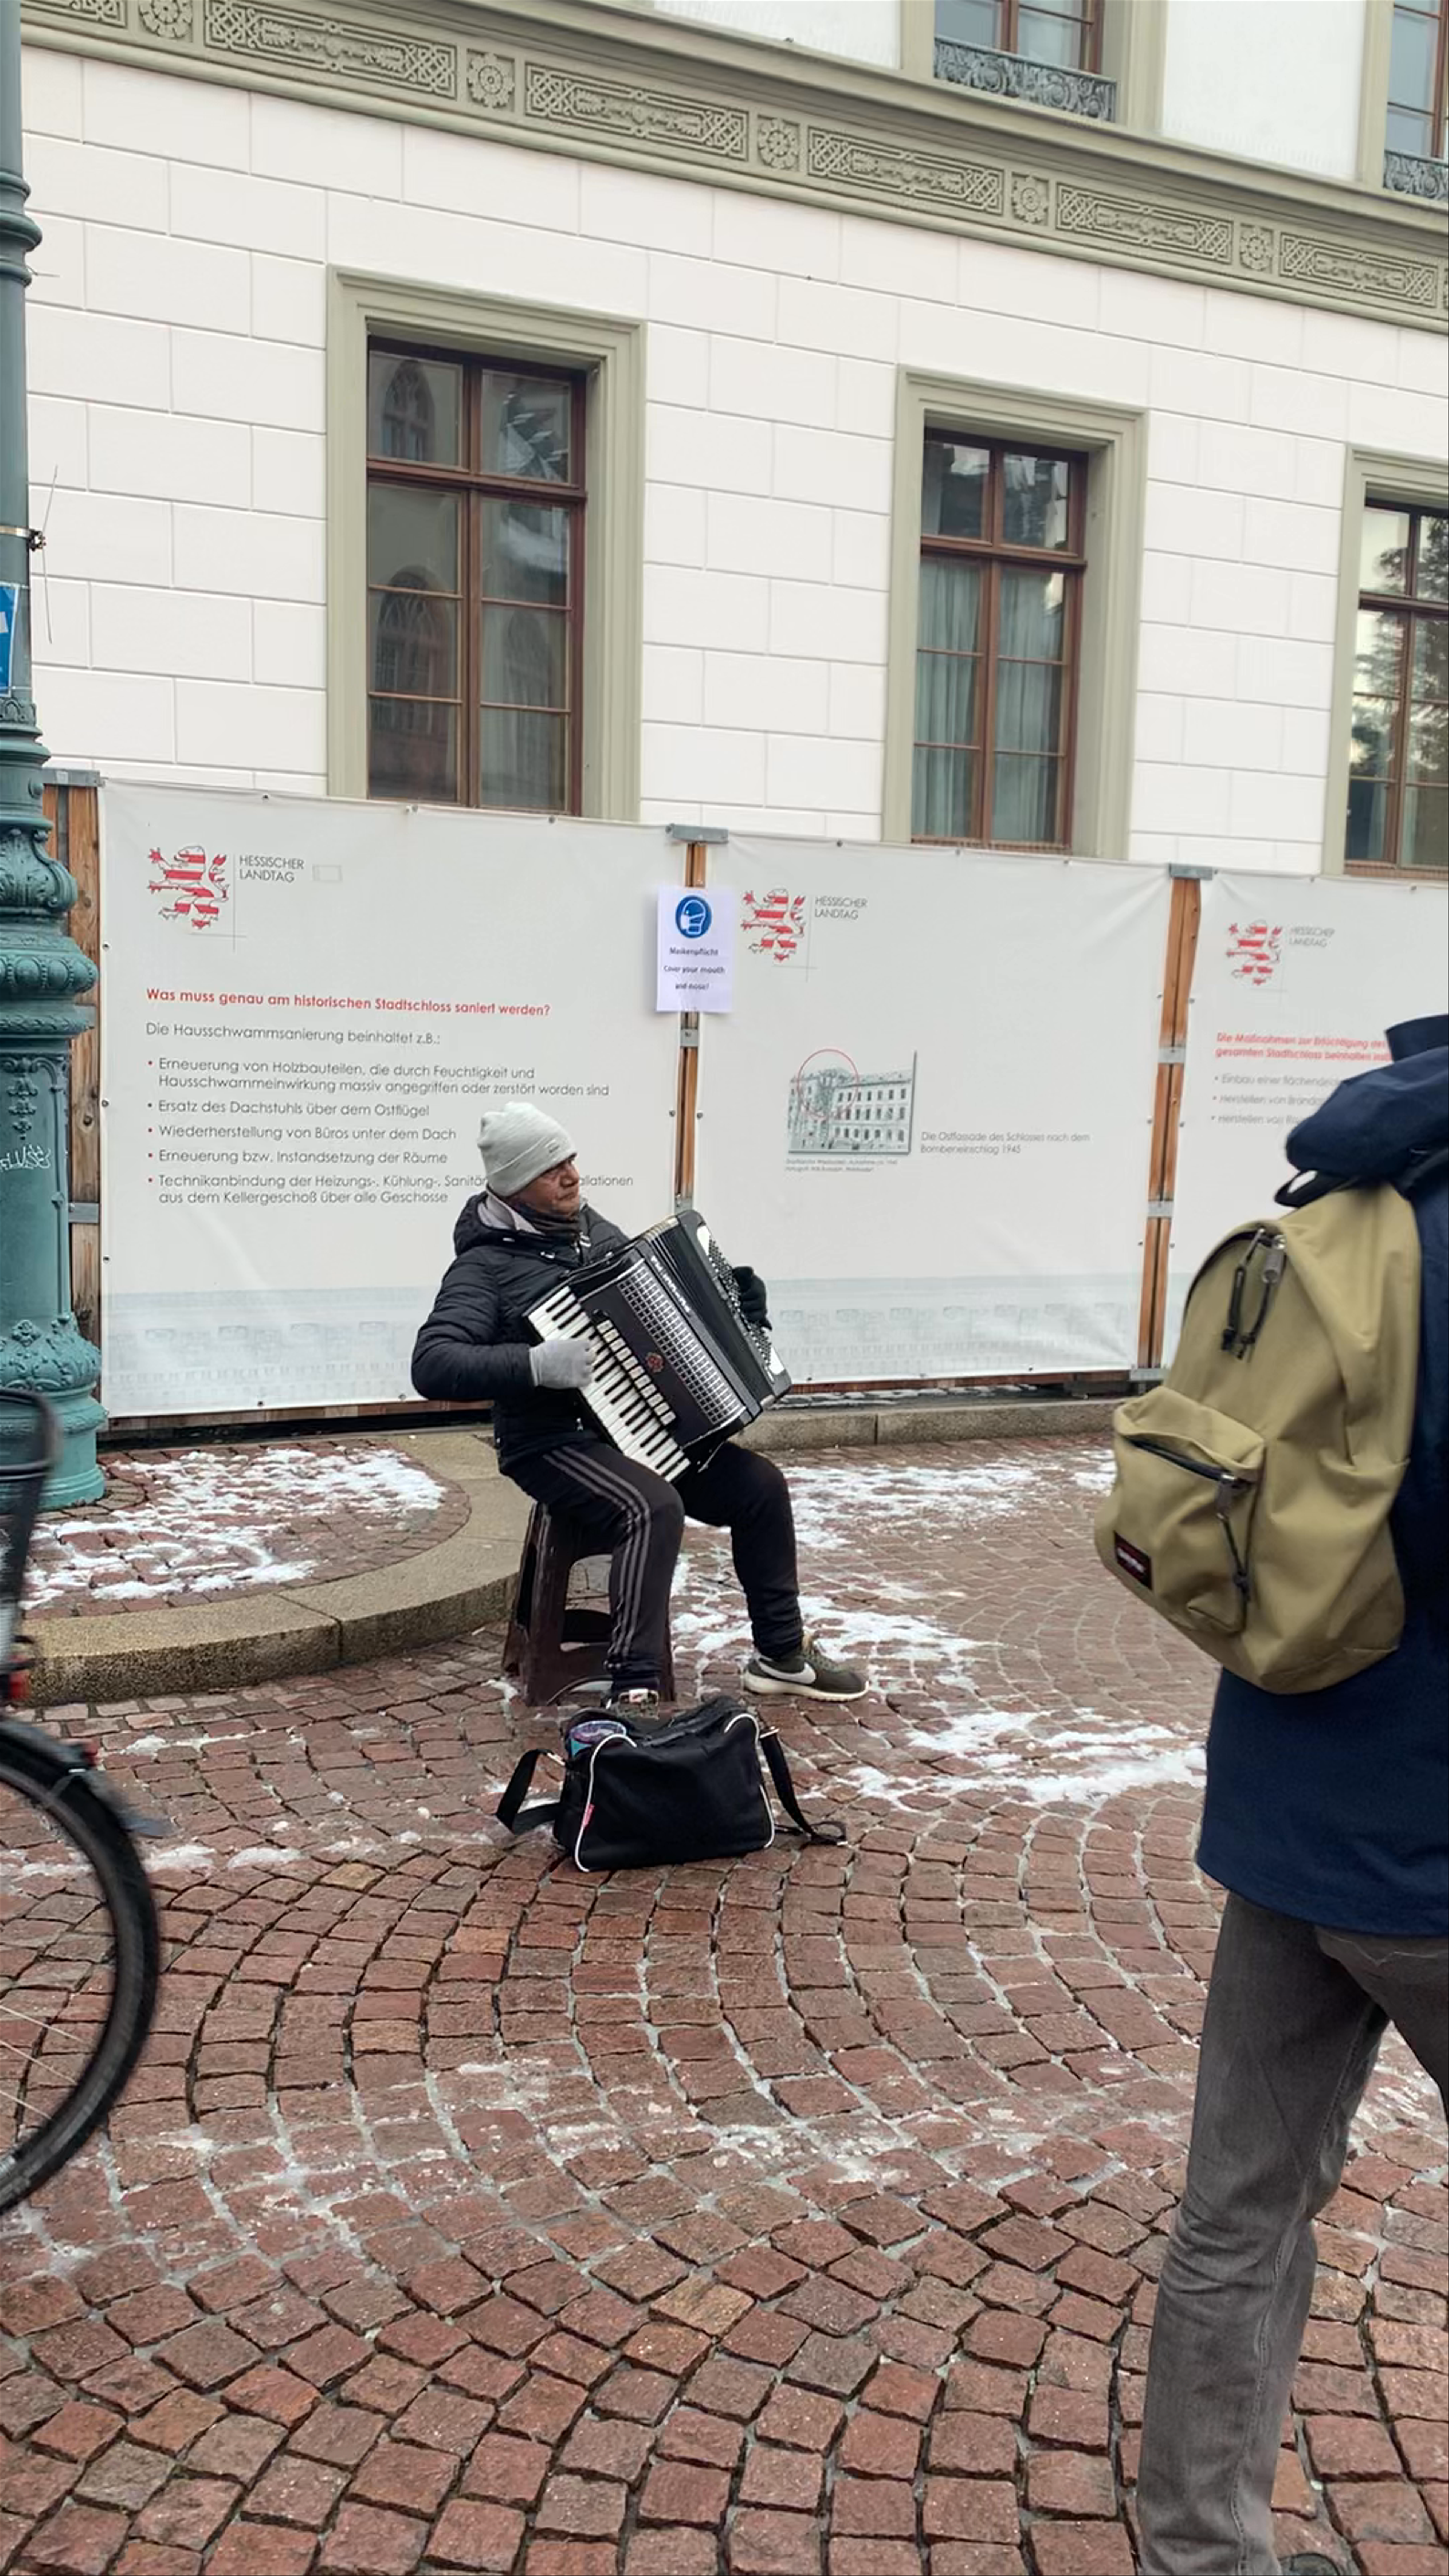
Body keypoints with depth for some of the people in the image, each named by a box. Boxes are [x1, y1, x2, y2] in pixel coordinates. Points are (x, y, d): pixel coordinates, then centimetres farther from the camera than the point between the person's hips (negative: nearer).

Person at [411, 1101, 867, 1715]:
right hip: (554, 1443, -8)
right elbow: (432, 1366, -26)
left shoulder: (593, 1228, 10)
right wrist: (535, 1365, -35)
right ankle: (633, 1694, -29)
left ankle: (781, 1653, 14)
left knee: (759, 1483, -2)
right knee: (653, 1507, -34)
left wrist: (730, 1300, 5)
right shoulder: (486, 1264, -13)